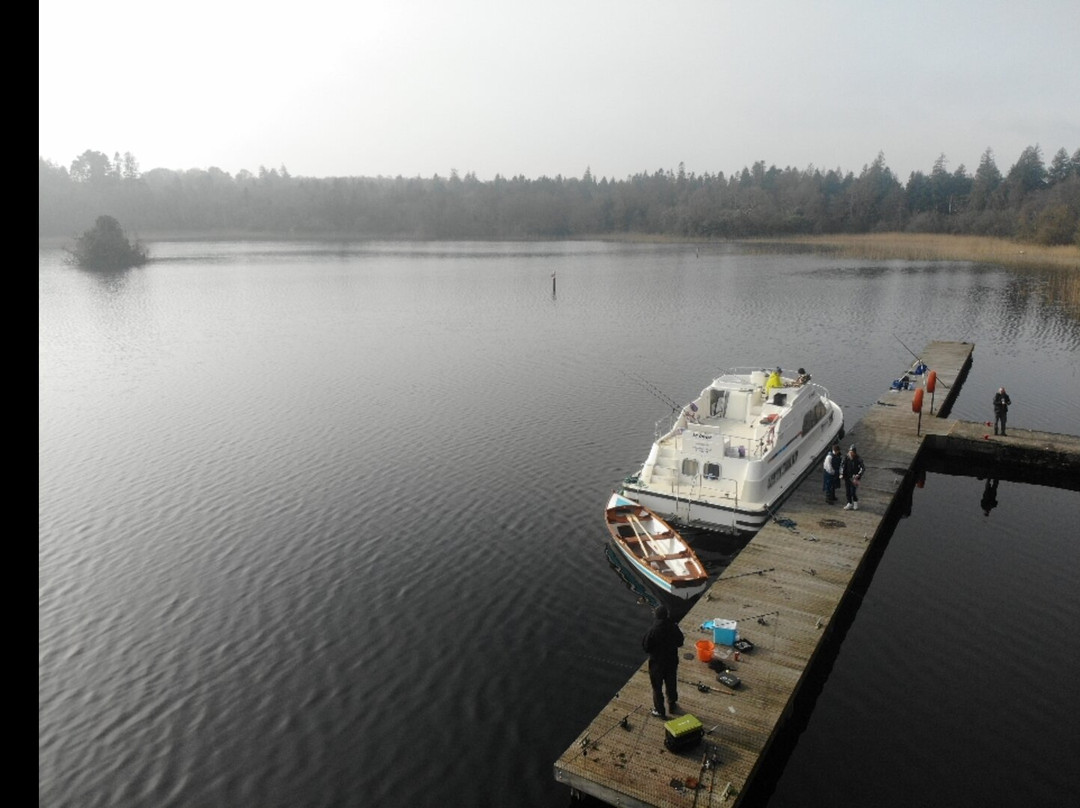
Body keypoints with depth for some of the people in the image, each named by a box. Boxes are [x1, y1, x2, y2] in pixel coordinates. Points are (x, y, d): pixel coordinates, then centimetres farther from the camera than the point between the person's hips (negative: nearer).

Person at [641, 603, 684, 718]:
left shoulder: (652, 630, -27)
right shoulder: (674, 627, -16)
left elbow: (646, 647, -18)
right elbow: (680, 643, -2)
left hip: (656, 662, -3)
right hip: (672, 661, 4)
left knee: (657, 687, 14)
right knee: (671, 684, 24)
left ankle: (660, 711, 25)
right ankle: (672, 705, 41)